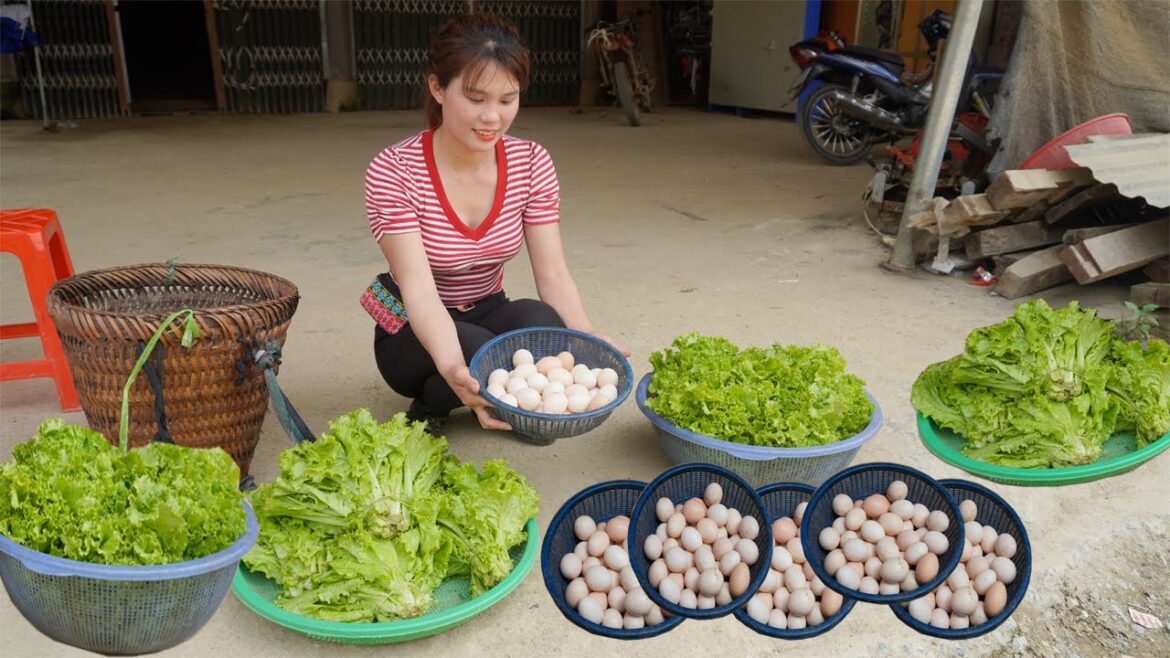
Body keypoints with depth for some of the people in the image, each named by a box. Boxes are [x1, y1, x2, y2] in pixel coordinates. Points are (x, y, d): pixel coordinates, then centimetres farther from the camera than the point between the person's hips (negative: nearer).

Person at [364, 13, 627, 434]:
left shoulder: (531, 163, -11)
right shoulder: (393, 173, -23)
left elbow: (553, 274, -16)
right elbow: (419, 291, -31)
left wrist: (584, 335, -37)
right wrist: (454, 367, -51)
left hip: (488, 316, 3)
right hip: (414, 333, -3)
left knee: (544, 324, -31)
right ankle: (430, 405, 0)